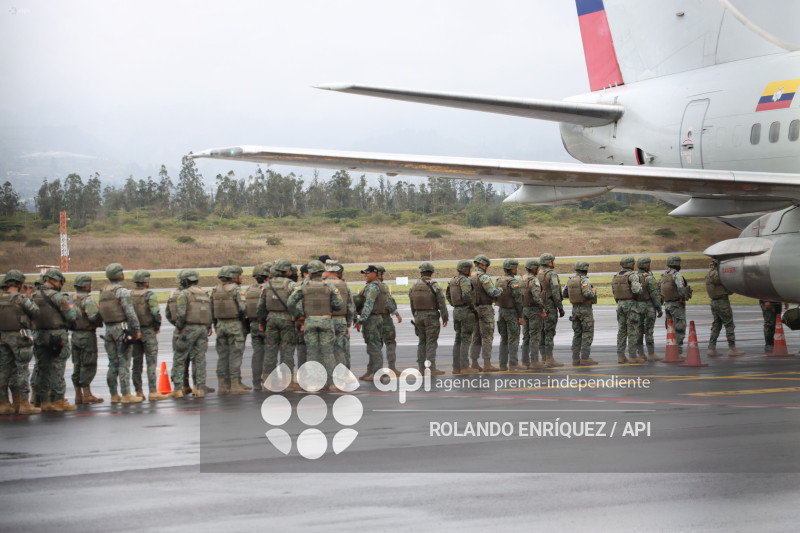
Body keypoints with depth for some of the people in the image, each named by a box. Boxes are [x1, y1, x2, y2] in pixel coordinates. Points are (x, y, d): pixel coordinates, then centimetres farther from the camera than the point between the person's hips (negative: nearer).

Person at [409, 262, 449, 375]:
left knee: (422, 342, 12)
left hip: (418, 316, 5)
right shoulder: (434, 285, -11)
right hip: (431, 316, -5)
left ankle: (422, 368, 10)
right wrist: (445, 317, -6)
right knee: (431, 343, -4)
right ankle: (432, 368, -7)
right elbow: (441, 302, -13)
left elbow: (412, 305, 10)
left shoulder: (414, 287, 5)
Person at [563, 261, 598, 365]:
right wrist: (593, 291, -7)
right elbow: (587, 294, -28)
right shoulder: (584, 280, -15)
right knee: (588, 334, -3)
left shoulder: (571, 280, 6)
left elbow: (564, 294, 13)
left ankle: (576, 359, 6)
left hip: (575, 309, 7)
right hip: (586, 309, -7)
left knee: (577, 334, 10)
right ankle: (585, 358, -8)